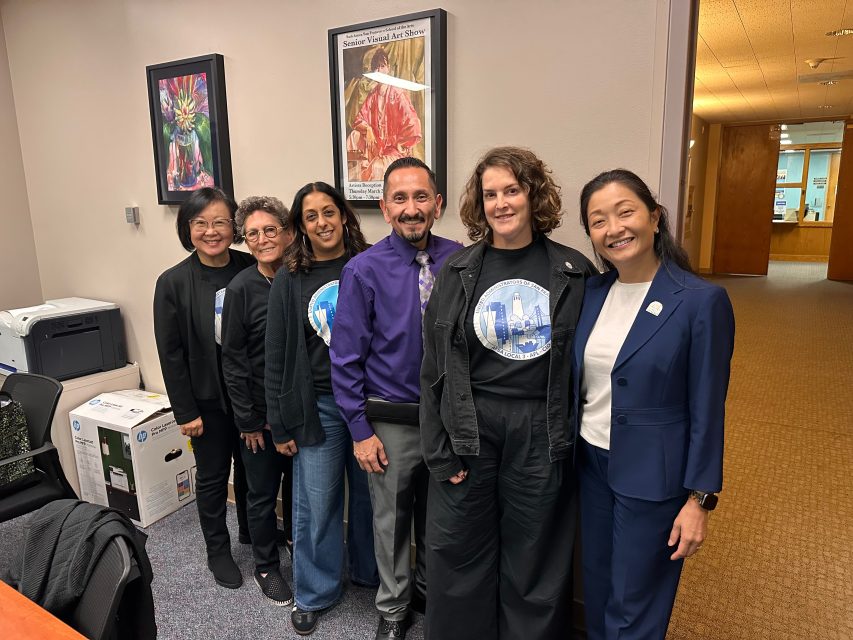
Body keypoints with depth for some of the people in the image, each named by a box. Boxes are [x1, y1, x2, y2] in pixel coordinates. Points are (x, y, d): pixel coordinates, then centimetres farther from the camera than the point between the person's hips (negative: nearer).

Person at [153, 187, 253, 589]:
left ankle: (251, 530, 45)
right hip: (207, 399, -2)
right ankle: (217, 550, 36)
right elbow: (170, 353, -8)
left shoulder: (251, 269, -7)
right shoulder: (173, 282, -11)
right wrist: (185, 411, -8)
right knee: (212, 476, 15)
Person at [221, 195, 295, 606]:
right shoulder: (241, 288, -11)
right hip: (261, 413, -2)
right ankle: (266, 566, 35)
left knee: (297, 484, 19)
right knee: (263, 493, 13)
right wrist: (248, 421, -9)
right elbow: (233, 359, -9)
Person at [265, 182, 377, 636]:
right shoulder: (289, 279, -1)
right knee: (316, 504, 9)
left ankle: (369, 572, 40)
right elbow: (276, 356, 0)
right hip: (318, 407, 0)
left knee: (369, 495, 15)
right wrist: (281, 424, -1)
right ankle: (315, 593, 32)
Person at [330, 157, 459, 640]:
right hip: (392, 421, -2)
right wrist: (361, 430, -7)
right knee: (392, 521, 16)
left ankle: (431, 590, 48)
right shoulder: (365, 269, -11)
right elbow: (347, 357, -8)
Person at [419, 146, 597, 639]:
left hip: (542, 436, 0)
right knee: (460, 560, 13)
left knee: (536, 563, 14)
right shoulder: (457, 272, 1)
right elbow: (435, 369, 1)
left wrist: (576, 435, -2)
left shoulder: (574, 273, -1)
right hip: (469, 432, 1)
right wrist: (439, 450, -3)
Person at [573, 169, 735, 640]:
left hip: (652, 475, -5)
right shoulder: (590, 292, 0)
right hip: (590, 461, 5)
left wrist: (699, 499, -10)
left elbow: (707, 410, -12)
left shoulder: (701, 301, -16)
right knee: (597, 592, 22)